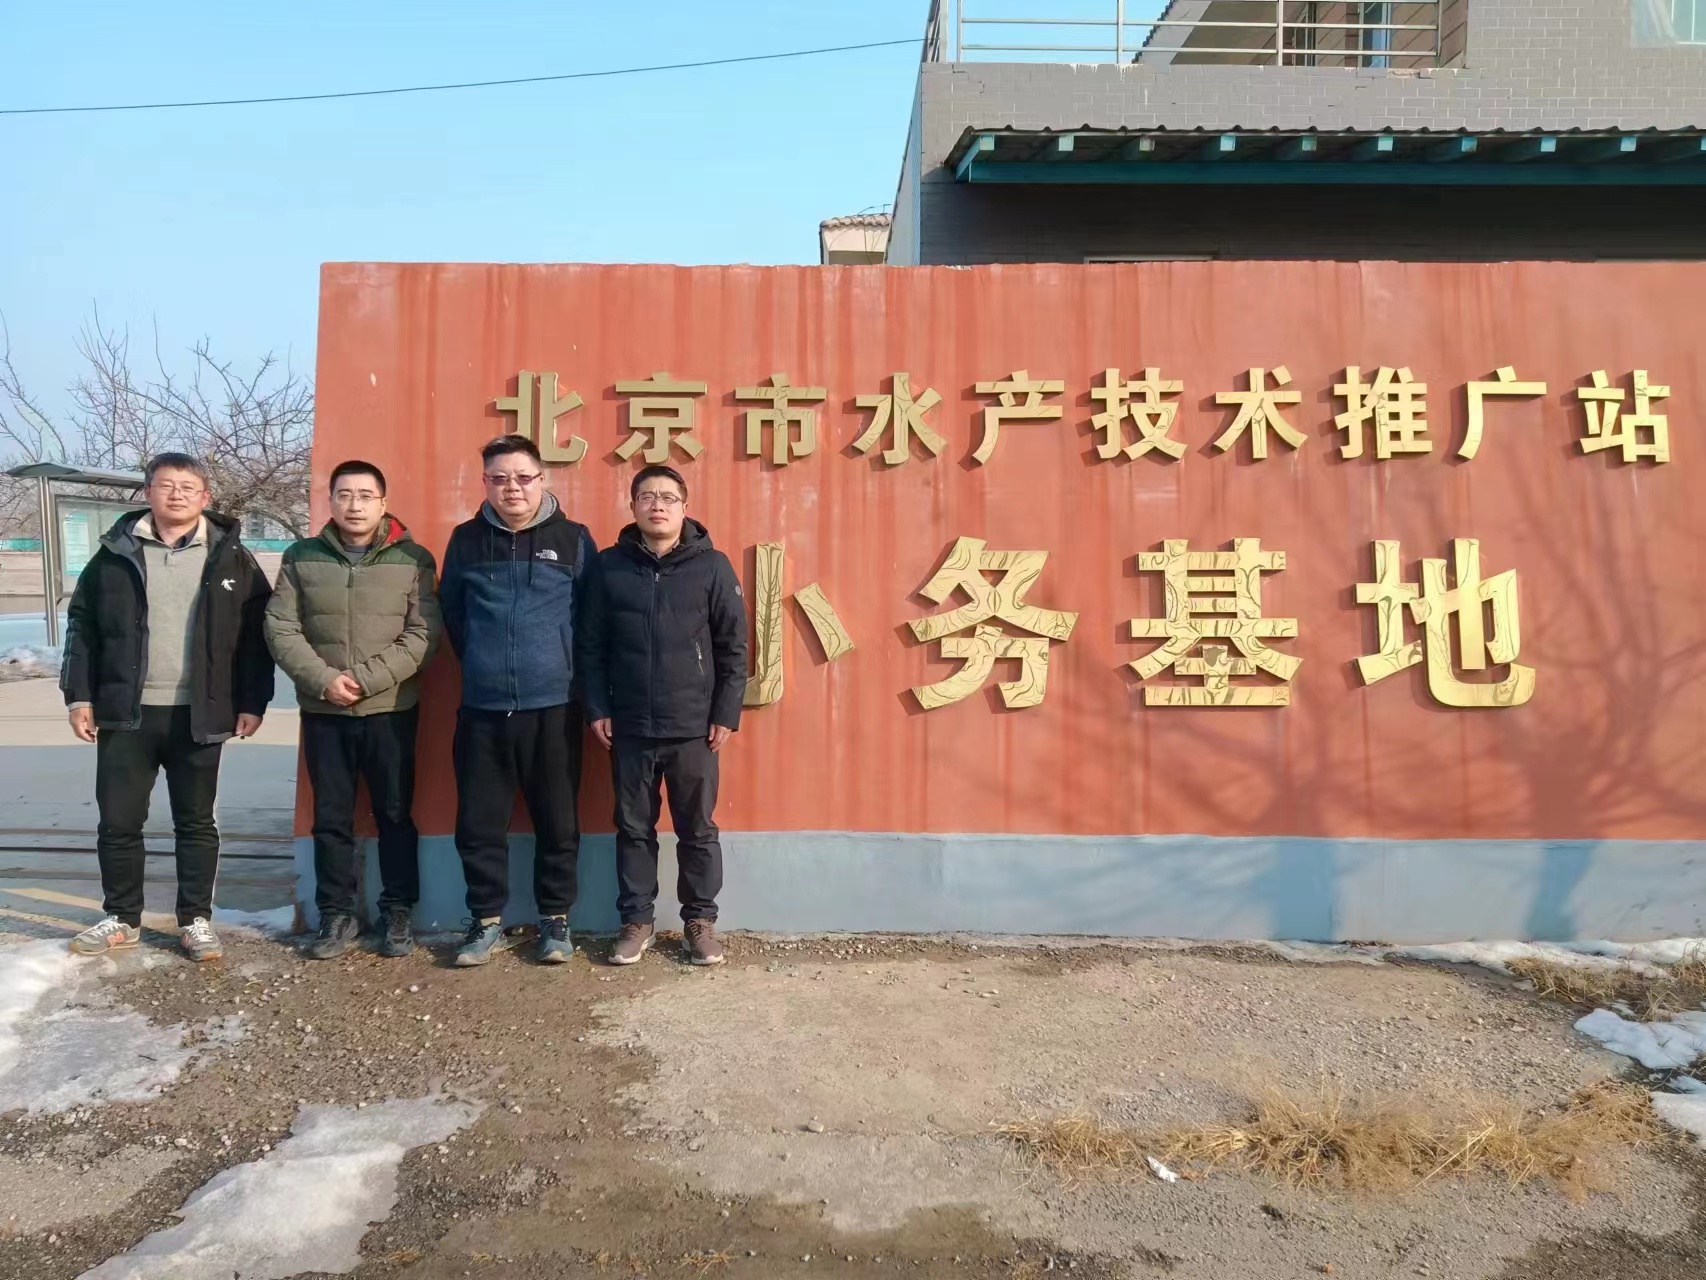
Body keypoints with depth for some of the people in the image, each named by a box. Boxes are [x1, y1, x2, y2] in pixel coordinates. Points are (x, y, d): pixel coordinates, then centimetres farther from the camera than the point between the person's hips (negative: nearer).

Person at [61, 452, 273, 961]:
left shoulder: (231, 558, 1)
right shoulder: (115, 552, 5)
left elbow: (256, 634, 0)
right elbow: (82, 626, 7)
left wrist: (252, 702, -5)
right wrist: (80, 695, 1)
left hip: (198, 715, -1)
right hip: (125, 713, 2)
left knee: (197, 823, 8)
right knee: (118, 822, 9)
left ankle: (196, 920, 19)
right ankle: (122, 919, 24)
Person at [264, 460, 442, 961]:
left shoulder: (413, 559, -1)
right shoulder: (301, 558, 5)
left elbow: (424, 634, -8)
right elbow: (280, 629, 0)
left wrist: (367, 678, -16)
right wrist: (323, 679, -14)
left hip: (391, 711, -1)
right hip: (322, 712, 2)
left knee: (395, 815, 7)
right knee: (331, 818, 9)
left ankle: (398, 912, 19)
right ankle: (336, 913, 22)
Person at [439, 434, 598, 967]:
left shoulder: (573, 539, 0)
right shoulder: (466, 540, 5)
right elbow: (451, 610, 16)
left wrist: (569, 665, 7)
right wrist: (480, 661, 14)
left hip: (553, 707, -1)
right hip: (482, 708, 2)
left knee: (558, 821, 7)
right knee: (479, 823, 7)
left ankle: (556, 919, 21)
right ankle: (487, 919, 22)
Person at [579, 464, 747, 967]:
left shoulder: (712, 566, -3)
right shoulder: (610, 565, 2)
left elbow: (733, 647, -1)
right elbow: (591, 646, 5)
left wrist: (726, 714, -5)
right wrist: (597, 709, 0)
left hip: (694, 727, -1)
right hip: (629, 728, 1)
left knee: (698, 830, 9)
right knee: (634, 829, 11)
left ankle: (701, 920, 23)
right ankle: (636, 920, 25)